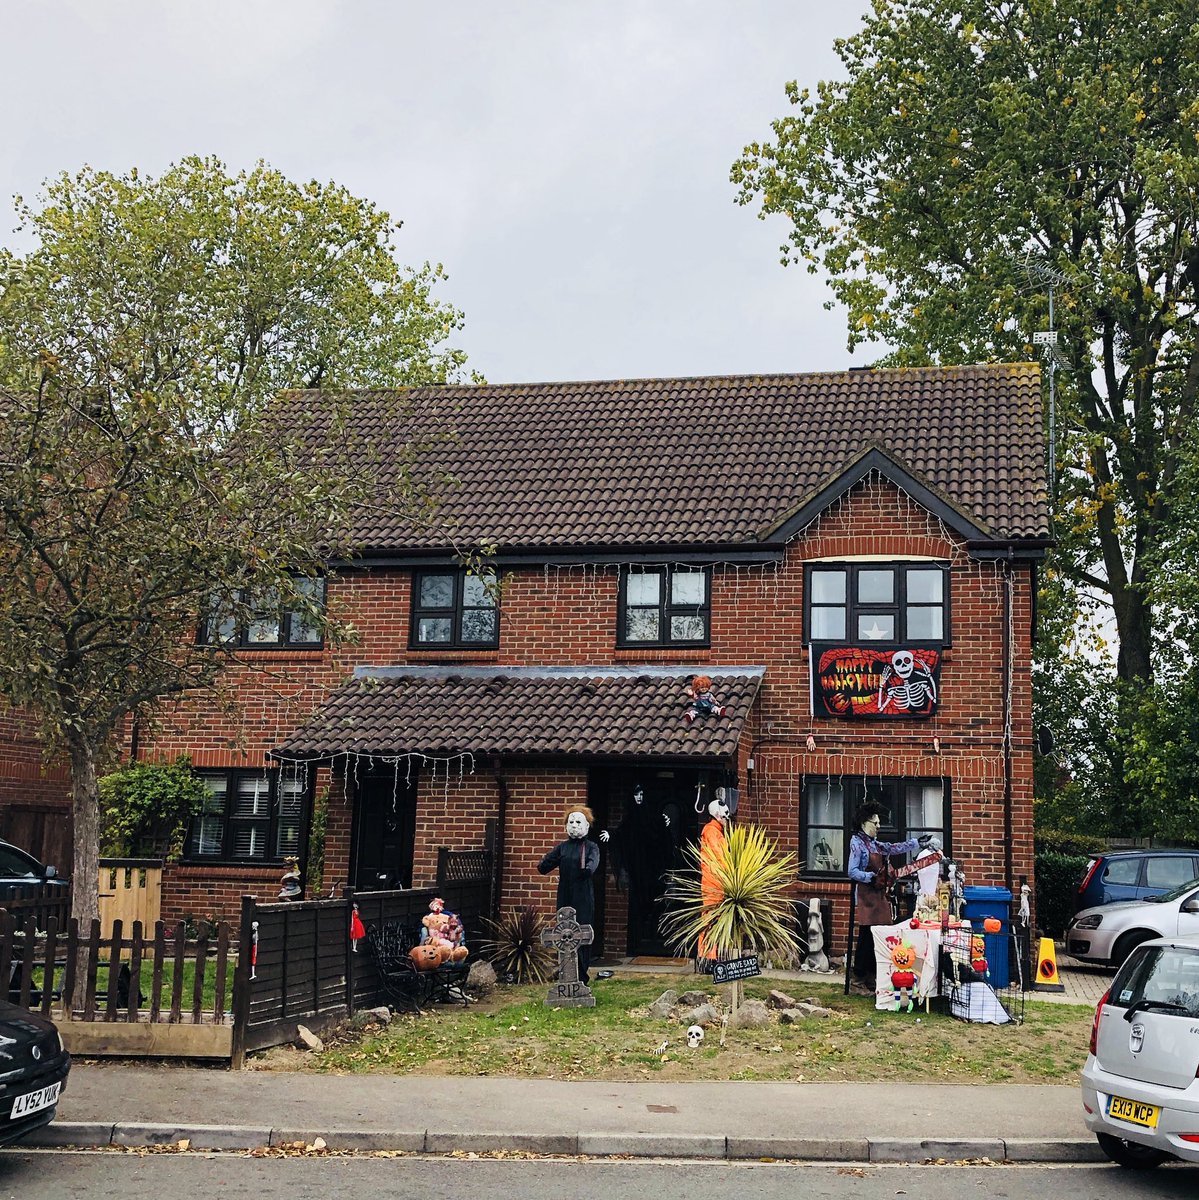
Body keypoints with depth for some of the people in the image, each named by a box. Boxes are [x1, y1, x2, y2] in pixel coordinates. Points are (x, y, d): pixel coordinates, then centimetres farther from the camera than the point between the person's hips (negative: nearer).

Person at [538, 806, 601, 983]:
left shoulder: (591, 847, 2)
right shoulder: (562, 847, 12)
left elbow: (590, 868, -16)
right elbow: (543, 867, 6)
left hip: (584, 899, -3)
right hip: (565, 899, 3)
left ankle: (582, 976, -1)